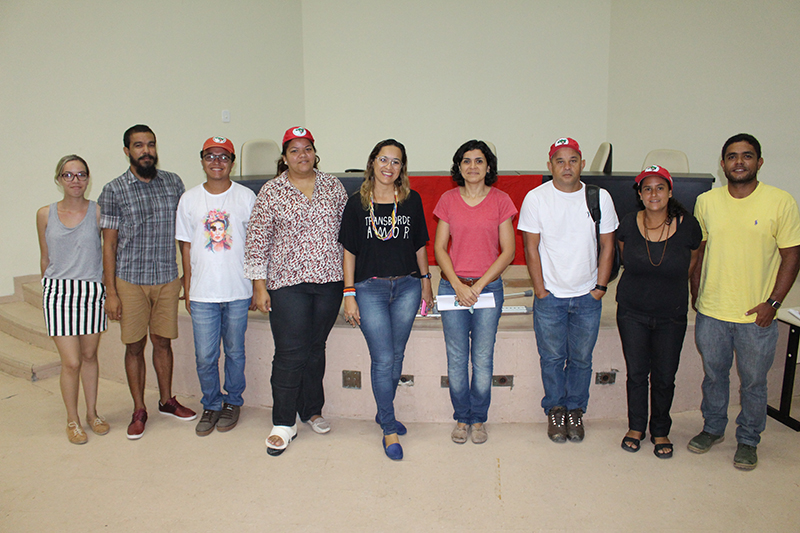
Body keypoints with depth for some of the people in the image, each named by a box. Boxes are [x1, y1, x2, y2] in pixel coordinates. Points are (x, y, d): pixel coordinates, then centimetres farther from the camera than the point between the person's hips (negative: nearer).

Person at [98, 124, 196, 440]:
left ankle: (167, 401, 29)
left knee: (163, 342, 12)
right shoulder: (113, 190, -3)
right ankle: (139, 411, 21)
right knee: (135, 346, 7)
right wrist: (111, 292, -7)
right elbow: (109, 243, -3)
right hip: (130, 280, -2)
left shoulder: (173, 183, 5)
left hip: (167, 278, 2)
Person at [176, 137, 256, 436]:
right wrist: (187, 288, 6)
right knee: (204, 356, 5)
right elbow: (186, 246, 8)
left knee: (235, 352, 10)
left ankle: (232, 403, 29)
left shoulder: (246, 197, 1)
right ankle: (211, 406, 25)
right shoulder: (190, 199, 5)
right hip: (203, 292, 1)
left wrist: (257, 286, 2)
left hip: (238, 291, -1)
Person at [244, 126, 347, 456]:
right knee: (290, 353, -3)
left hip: (329, 280, 3)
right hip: (288, 282, -3)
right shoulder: (271, 192, 0)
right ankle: (283, 423, 10)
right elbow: (257, 241, 0)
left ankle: (312, 411, 30)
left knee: (316, 349, 13)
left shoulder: (333, 186, 8)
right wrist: (259, 284, -5)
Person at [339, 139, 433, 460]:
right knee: (382, 359, -2)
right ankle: (389, 428, 13)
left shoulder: (412, 201, 4)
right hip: (370, 289, -2)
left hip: (406, 286, 3)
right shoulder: (357, 203, -2)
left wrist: (426, 283, 13)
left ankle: (384, 413, 33)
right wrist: (349, 294, -4)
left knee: (396, 355, 12)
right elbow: (349, 251, -1)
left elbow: (419, 245, 11)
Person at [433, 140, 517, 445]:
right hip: (453, 287, 1)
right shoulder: (448, 200, 5)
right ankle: (462, 418, 22)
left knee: (483, 358, 5)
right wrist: (458, 285, -9)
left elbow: (508, 251, -1)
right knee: (456, 358, 5)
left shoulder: (500, 200, 1)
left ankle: (479, 419, 23)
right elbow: (439, 248, 4)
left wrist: (478, 285, -9)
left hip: (488, 287, -1)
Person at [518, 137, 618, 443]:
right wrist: (540, 290, -6)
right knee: (552, 358, 7)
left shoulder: (600, 197, -1)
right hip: (550, 295, -1)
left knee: (581, 358, 10)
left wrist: (600, 287, 1)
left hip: (587, 296, 2)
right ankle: (554, 410, 26)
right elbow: (531, 248, -4)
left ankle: (575, 410, 28)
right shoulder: (536, 198, -6)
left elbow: (607, 246, 5)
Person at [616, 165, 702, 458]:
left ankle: (660, 431, 28)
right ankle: (636, 427, 28)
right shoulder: (628, 225, -9)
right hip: (632, 312, 1)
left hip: (671, 315, 0)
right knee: (636, 373, 9)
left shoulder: (688, 226, -11)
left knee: (664, 377, 7)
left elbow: (691, 262, 9)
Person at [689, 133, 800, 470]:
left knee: (753, 382, 11)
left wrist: (772, 302, -10)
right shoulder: (706, 202, 2)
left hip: (756, 315, -2)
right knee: (714, 375, 17)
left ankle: (748, 440, 31)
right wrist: (695, 295, 7)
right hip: (711, 311, 2)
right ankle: (713, 429, 37)